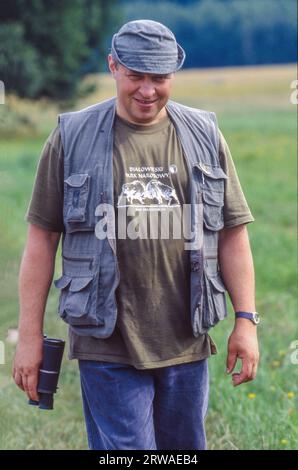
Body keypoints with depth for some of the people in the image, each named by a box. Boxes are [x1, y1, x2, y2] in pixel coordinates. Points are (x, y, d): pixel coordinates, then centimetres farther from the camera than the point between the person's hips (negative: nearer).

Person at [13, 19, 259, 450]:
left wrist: (246, 319, 3)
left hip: (186, 345, 3)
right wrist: (30, 337, -2)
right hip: (107, 347, -3)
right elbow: (42, 238, 1)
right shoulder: (72, 138, 1)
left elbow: (232, 233, 10)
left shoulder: (204, 136, 8)